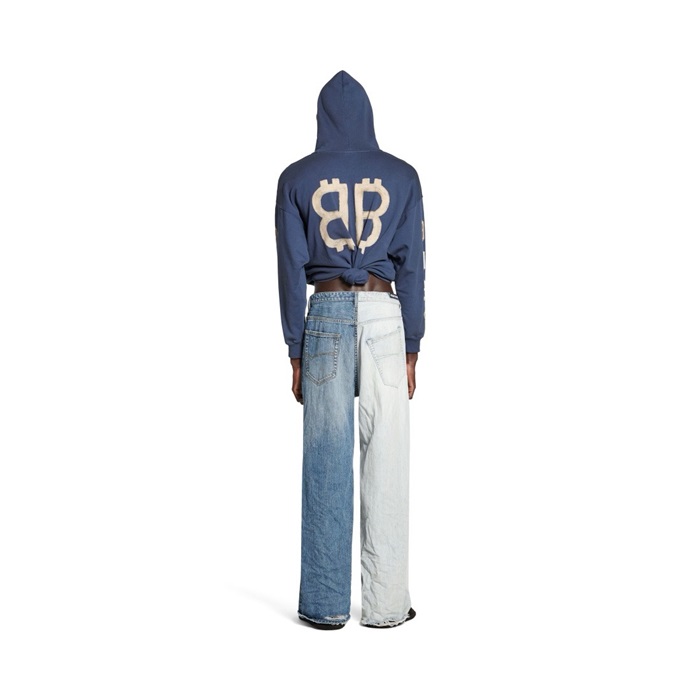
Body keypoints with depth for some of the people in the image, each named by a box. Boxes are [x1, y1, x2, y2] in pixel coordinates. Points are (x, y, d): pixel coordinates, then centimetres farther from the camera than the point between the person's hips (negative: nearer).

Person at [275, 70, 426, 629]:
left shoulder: (297, 178, 6)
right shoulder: (401, 176, 7)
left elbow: (292, 268, 2)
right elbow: (412, 265, 3)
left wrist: (295, 353, 5)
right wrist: (412, 349, 7)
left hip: (325, 315, 0)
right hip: (385, 314, 0)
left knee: (327, 462, 2)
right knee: (386, 461, 2)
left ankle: (326, 604, 9)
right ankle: (386, 603, 8)